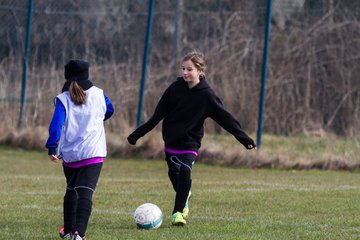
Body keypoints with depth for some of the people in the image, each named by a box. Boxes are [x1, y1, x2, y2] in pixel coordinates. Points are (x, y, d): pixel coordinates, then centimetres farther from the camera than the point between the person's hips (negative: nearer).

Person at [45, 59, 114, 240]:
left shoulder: (63, 99, -4)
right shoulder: (99, 94, 4)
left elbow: (56, 124, -16)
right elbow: (109, 111, 24)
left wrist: (52, 148, -16)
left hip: (69, 155, 1)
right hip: (93, 153, -1)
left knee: (71, 190, 23)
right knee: (85, 193, -12)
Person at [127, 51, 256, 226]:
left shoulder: (205, 94, -12)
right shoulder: (175, 88, -5)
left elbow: (224, 117, -9)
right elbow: (158, 115, 2)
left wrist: (244, 138, -14)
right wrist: (138, 133, 2)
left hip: (190, 142, -3)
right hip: (171, 140, 3)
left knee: (185, 171, -21)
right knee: (174, 174, 11)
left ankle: (178, 212, -14)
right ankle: (184, 199, 42)